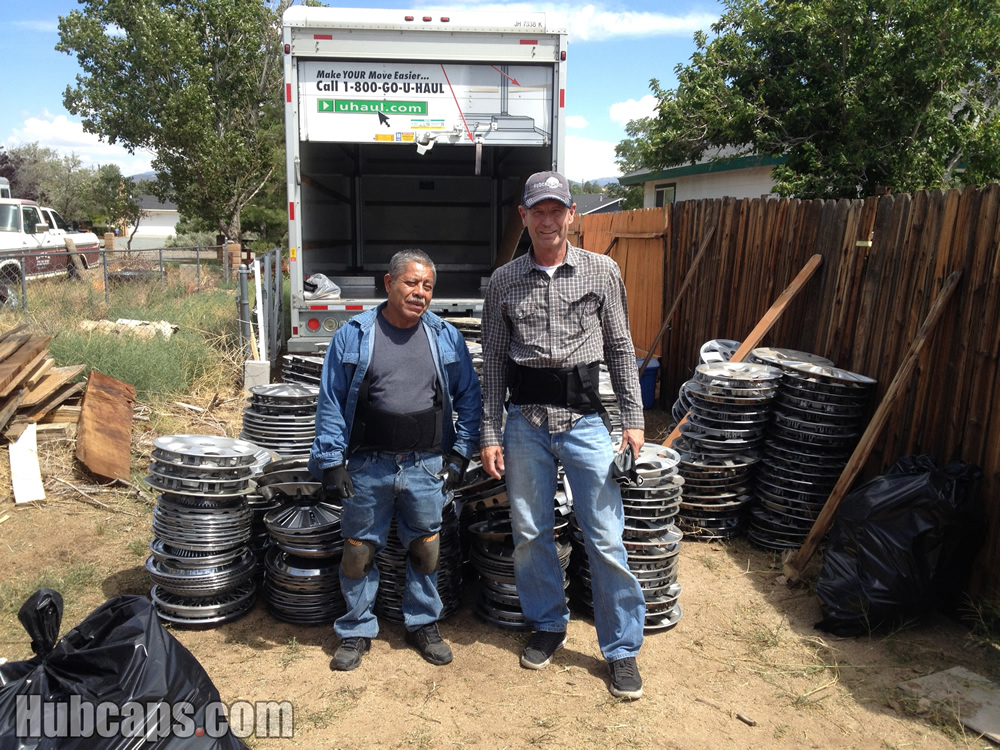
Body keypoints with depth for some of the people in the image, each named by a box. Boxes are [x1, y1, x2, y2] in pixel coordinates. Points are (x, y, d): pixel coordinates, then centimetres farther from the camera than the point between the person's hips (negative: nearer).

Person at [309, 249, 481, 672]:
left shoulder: (446, 338, 5)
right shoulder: (353, 336, -1)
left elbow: (468, 398, 10)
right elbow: (331, 402, 0)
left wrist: (460, 453, 3)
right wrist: (332, 461, -5)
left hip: (427, 467, 1)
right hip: (368, 467, -1)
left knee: (426, 550, 12)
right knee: (359, 552, 9)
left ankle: (424, 624, 32)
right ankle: (357, 631, 29)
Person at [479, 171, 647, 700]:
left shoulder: (602, 271, 4)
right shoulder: (504, 281, 6)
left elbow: (620, 348, 6)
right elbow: (493, 360, 7)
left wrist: (633, 418, -1)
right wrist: (489, 433, 3)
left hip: (584, 420, -1)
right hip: (525, 422, 2)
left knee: (606, 539, 0)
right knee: (530, 534, 10)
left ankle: (621, 649, 18)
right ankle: (548, 626, 33)